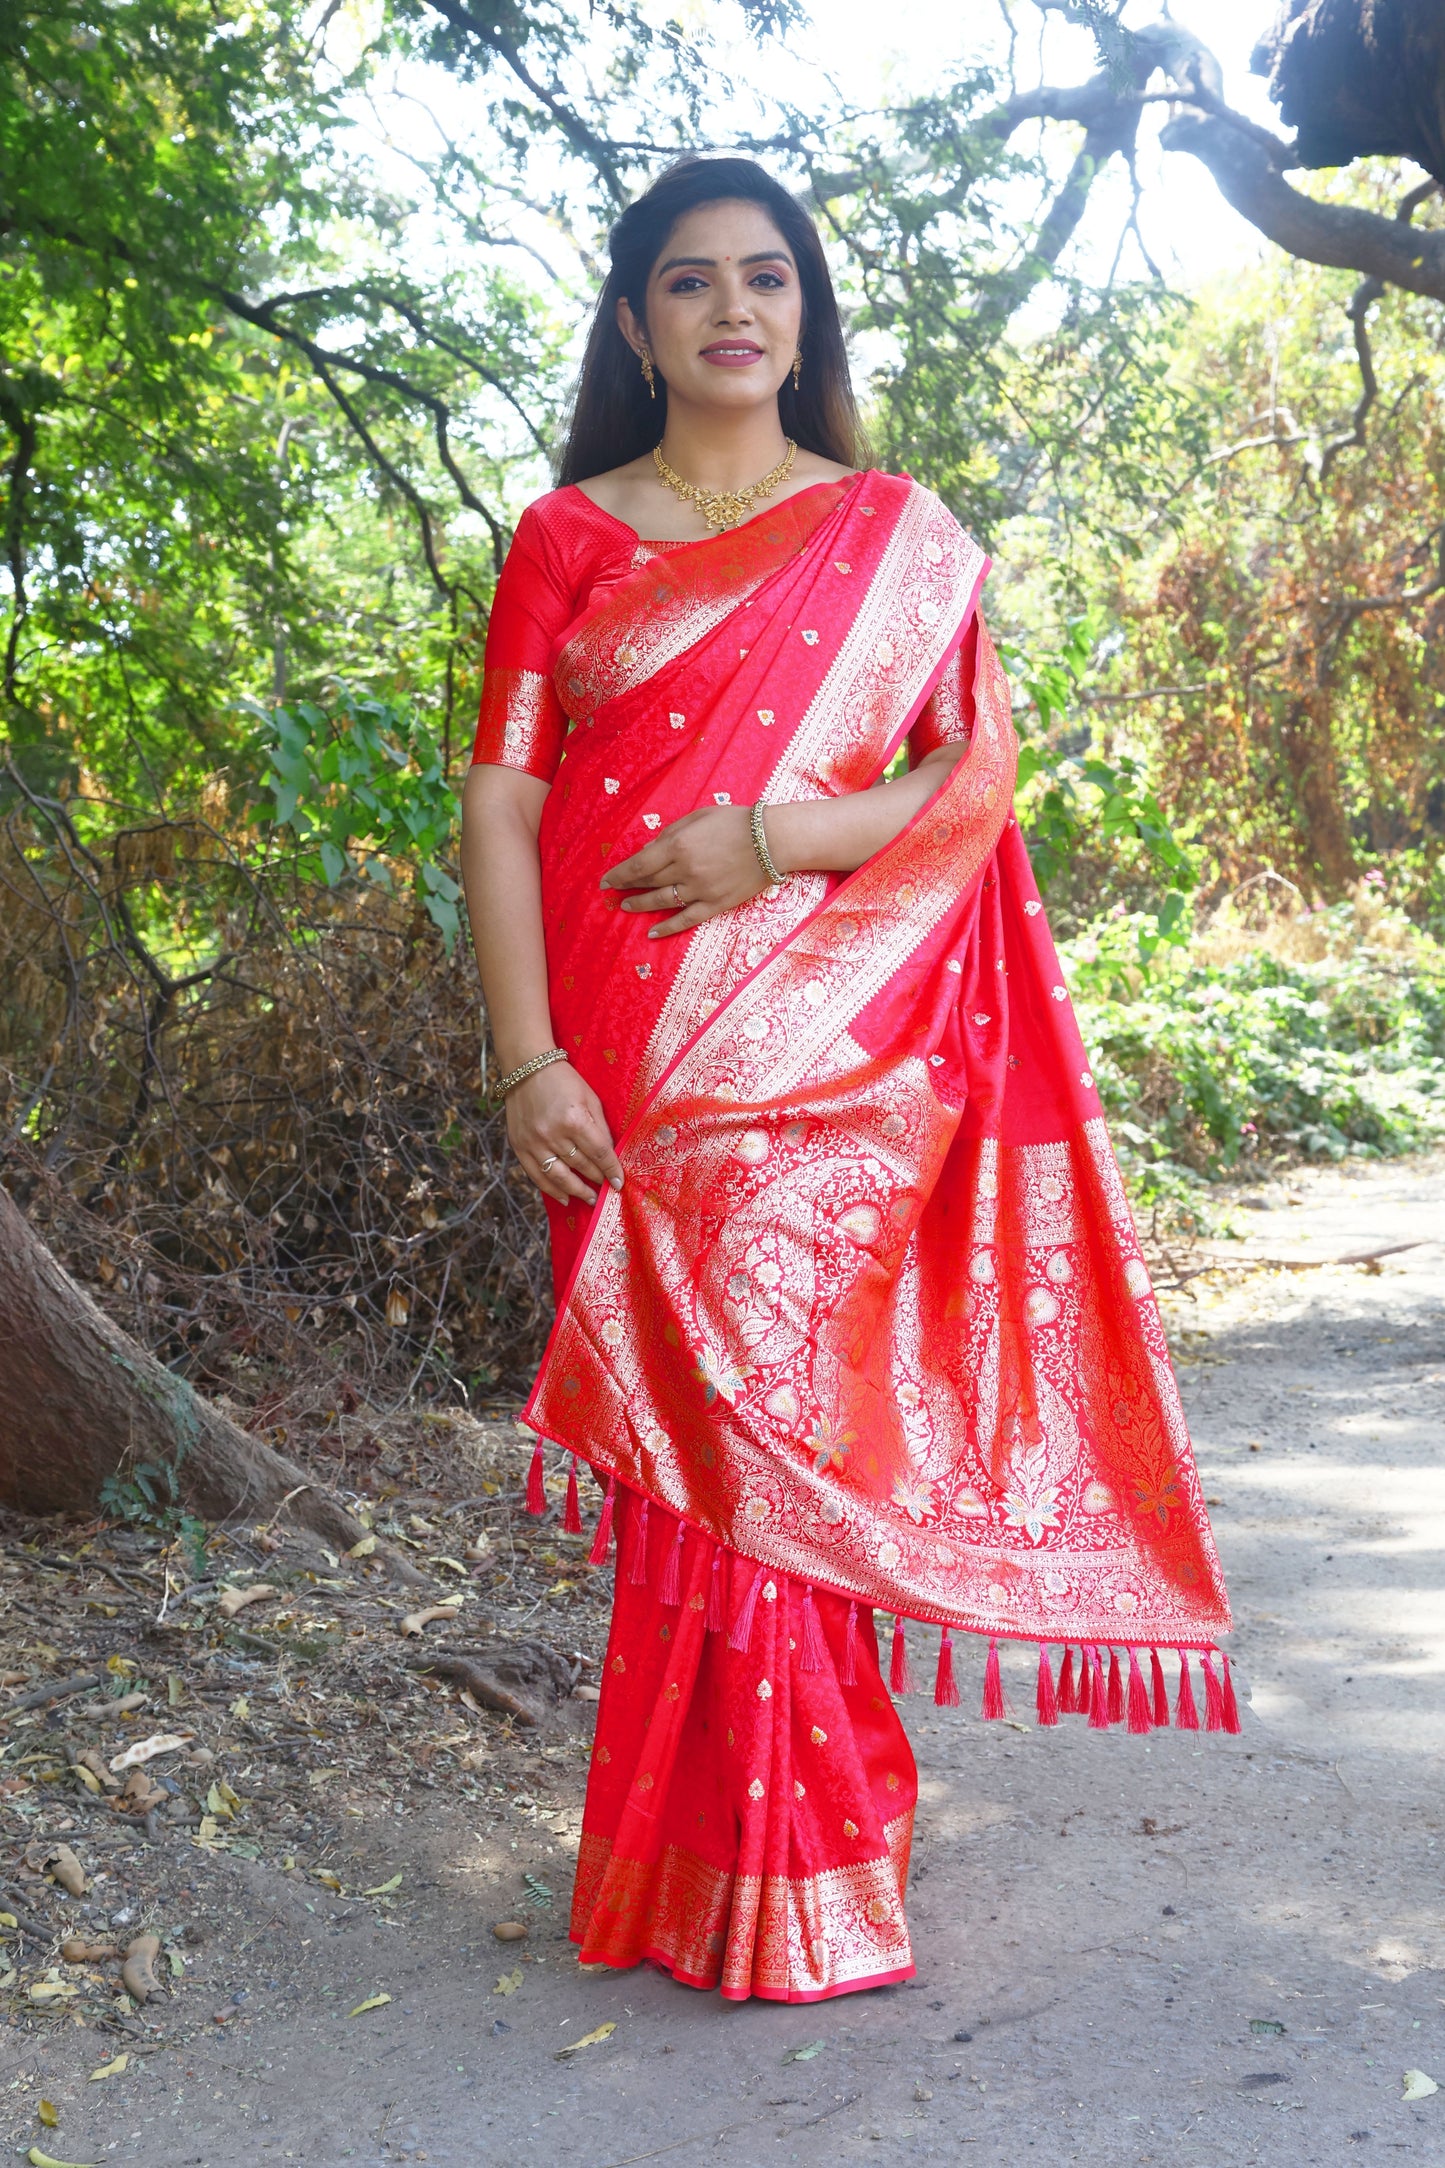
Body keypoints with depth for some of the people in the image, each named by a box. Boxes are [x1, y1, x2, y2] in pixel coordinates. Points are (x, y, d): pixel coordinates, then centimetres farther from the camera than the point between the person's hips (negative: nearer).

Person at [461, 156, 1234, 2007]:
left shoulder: (896, 537, 10)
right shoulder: (566, 537, 11)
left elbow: (979, 774, 2)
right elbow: (501, 805, 3)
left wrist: (773, 837, -14)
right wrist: (527, 1061, -8)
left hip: (822, 1062, -1)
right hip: (623, 1071, 1)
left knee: (764, 1432, -4)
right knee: (706, 1438, 3)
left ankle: (768, 1886, 10)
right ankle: (722, 1852, 18)